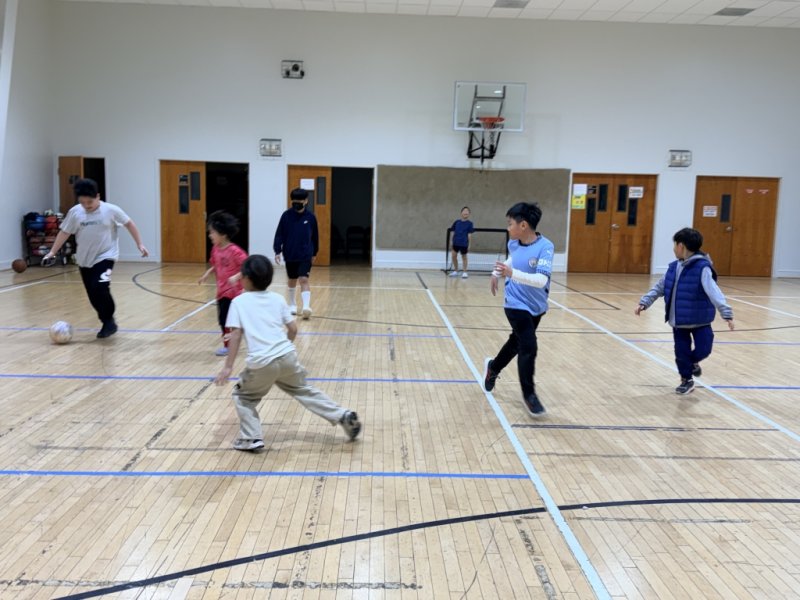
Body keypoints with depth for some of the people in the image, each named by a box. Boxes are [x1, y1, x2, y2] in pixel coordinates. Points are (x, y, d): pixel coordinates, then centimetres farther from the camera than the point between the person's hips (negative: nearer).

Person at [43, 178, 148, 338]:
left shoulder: (111, 210, -11)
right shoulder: (75, 212, -5)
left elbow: (129, 224, 0)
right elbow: (65, 232, 4)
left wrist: (139, 244, -1)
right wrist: (52, 252, 1)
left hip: (106, 256, -4)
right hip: (84, 260, 4)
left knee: (100, 288, -22)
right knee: (93, 296, 6)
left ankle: (109, 322, -5)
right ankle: (107, 322, 25)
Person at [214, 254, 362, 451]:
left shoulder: (239, 301, 5)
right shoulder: (277, 298, 15)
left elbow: (236, 334, -3)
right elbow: (293, 328, 14)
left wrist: (228, 367, -1)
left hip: (261, 363, -4)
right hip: (287, 356, 4)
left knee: (243, 396, 20)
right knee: (304, 390, 22)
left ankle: (251, 438, 12)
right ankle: (343, 416, 19)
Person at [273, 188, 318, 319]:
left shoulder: (310, 217, -3)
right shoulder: (286, 215, -5)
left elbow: (315, 236, 8)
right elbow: (279, 234, -3)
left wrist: (314, 252, 15)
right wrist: (277, 251, -9)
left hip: (305, 255, -1)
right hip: (289, 255, 1)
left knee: (304, 280, -11)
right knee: (292, 281, 15)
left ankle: (306, 307, -17)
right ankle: (292, 305, 31)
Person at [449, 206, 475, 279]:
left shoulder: (469, 223, -3)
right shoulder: (456, 222, 5)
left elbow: (469, 234, -3)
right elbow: (453, 232, 10)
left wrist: (469, 244, -5)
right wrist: (452, 242, 10)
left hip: (464, 243, -3)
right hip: (456, 243, 3)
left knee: (464, 257, 7)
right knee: (454, 256, 4)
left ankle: (464, 272, 17)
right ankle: (455, 271, 20)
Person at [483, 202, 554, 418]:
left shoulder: (545, 247, -23)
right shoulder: (513, 243, -9)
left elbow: (542, 279, -35)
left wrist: (512, 274, -45)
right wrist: (497, 273, 15)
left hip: (536, 306, 0)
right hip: (517, 304, 0)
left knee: (517, 342, 21)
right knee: (529, 347, -16)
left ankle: (493, 367, 51)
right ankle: (529, 394, 3)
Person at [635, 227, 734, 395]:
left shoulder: (702, 268, -18)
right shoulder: (673, 267, 2)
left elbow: (714, 292, -27)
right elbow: (659, 287, 12)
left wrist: (726, 313, -35)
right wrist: (644, 302, 6)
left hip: (700, 320, -5)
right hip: (678, 320, 5)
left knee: (703, 350, -4)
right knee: (681, 352, 7)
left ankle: (692, 362, 31)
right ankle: (687, 380, 28)